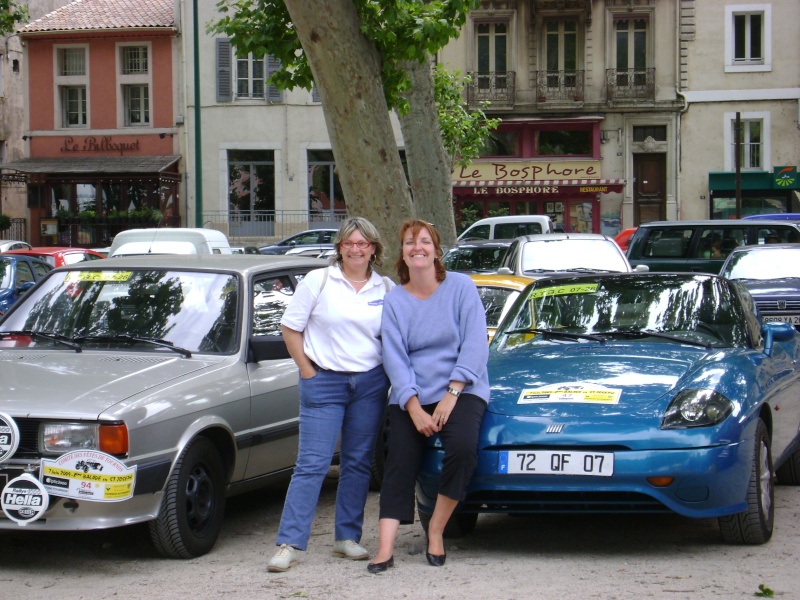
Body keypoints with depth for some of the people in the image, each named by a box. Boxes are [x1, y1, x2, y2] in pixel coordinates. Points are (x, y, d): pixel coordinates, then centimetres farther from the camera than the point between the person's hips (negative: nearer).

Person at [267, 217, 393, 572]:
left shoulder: (386, 289, 7)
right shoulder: (318, 281, 0)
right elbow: (290, 327, 1)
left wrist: (391, 374, 3)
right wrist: (307, 370, -3)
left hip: (371, 383, 3)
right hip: (324, 382, -3)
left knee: (359, 463, 7)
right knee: (312, 463, -7)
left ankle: (347, 537, 17)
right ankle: (288, 544, -7)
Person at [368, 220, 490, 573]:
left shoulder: (460, 286, 1)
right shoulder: (394, 300, 5)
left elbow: (474, 345, -5)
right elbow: (394, 358, -1)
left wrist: (452, 394, -14)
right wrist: (414, 408, -13)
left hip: (460, 390, -2)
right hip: (410, 395, 2)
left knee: (462, 448, -26)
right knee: (400, 462, -10)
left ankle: (436, 530, -11)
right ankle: (385, 547, -17)